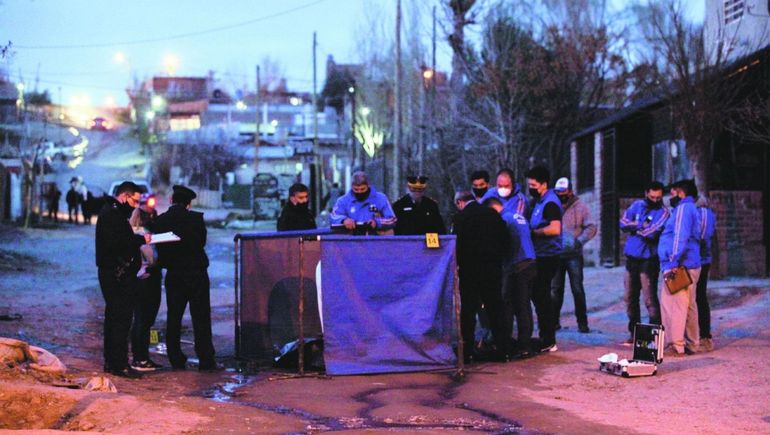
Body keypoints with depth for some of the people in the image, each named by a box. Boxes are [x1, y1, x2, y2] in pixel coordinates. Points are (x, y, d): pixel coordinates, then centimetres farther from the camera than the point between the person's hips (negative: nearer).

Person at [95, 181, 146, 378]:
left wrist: (137, 239, 4)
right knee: (121, 319, -9)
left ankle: (111, 361, 22)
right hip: (117, 274, -11)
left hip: (114, 273, 11)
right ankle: (119, 364, -8)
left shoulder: (113, 212, 20)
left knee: (113, 317, 15)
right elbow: (116, 242, -24)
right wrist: (140, 240, -16)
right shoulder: (112, 213, -14)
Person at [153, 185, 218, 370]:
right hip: (196, 273, -2)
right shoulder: (196, 218, -11)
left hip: (173, 275, 2)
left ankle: (176, 360, 10)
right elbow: (202, 241, -1)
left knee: (173, 319, 10)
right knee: (201, 318, 2)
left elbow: (159, 249, 0)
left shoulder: (160, 221, -5)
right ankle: (206, 360, 2)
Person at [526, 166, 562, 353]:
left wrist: (532, 232, -18)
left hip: (547, 257, -10)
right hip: (539, 255, 10)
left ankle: (548, 342, 1)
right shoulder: (538, 201, 14)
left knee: (542, 297, -6)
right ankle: (545, 337, 24)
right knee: (537, 295, 15)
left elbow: (554, 229, -27)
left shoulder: (550, 203, -15)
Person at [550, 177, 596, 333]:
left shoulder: (580, 207, 0)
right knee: (555, 288, 7)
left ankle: (582, 322, 5)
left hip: (574, 254, -2)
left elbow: (591, 227, -3)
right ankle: (554, 320, 14)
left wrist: (579, 241, -17)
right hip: (556, 254, 2)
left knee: (577, 289, -1)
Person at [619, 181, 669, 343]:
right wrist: (642, 226, -13)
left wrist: (634, 227, -5)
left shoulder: (663, 212, -6)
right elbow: (623, 223, -1)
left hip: (649, 260, -6)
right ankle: (634, 332, 23)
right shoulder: (637, 205, 10)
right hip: (632, 257, 6)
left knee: (649, 299, -11)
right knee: (630, 298, 12)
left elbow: (652, 233, -19)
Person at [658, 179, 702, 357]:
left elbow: (680, 237, -18)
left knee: (672, 306, -11)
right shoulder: (691, 209, 23)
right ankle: (692, 344, 18)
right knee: (688, 306, 13)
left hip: (678, 267, -10)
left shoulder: (683, 208, -8)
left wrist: (673, 262, -21)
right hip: (691, 266, 10)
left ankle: (676, 346, -13)